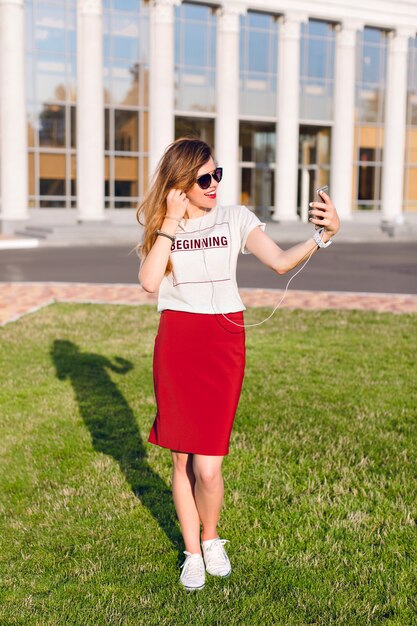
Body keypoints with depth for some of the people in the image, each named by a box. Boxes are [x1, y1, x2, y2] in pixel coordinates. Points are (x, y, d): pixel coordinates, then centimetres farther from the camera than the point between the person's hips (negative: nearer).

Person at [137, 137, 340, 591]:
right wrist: (171, 223, -14)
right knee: (182, 460, 9)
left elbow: (280, 262, -13)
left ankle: (211, 539, 27)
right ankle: (192, 553, 30)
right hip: (175, 344, 1)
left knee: (207, 467, -5)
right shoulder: (159, 225, 3)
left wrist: (324, 235, -28)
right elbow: (149, 283, -13)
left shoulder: (235, 219, 0)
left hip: (223, 343, -1)